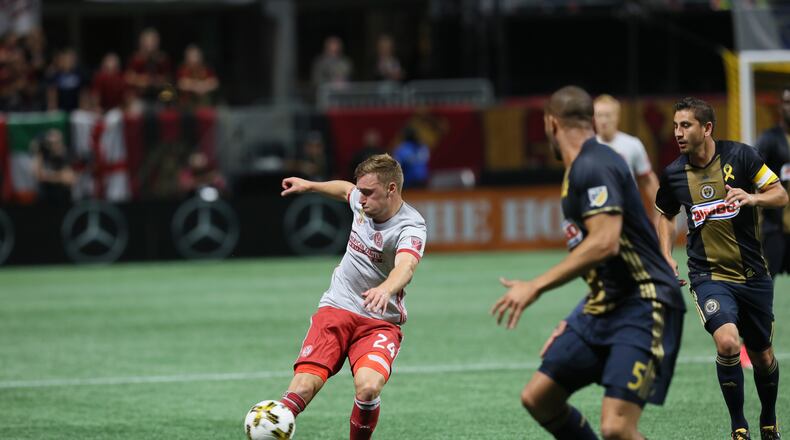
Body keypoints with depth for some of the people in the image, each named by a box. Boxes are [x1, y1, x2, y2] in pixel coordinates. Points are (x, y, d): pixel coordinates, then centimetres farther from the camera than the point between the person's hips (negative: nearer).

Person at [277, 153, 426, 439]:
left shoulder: (410, 227, -19)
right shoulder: (361, 200, 0)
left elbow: (406, 265, -41)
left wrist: (386, 289, -61)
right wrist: (309, 186, 37)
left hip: (380, 322, -4)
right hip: (336, 309, 4)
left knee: (368, 387, -30)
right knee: (304, 385, -18)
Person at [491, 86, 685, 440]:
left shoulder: (593, 167, -15)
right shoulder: (580, 169, 15)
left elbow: (604, 242, -27)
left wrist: (536, 287, -23)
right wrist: (576, 321, 27)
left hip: (644, 306, -10)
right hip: (605, 307, 10)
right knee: (537, 398, 9)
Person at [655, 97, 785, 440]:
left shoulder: (740, 156, -7)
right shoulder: (673, 174, -2)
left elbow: (780, 195, -5)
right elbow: (666, 214, 18)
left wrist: (753, 197, -25)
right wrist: (666, 256, 4)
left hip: (753, 275, 1)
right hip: (709, 276, -1)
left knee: (762, 356, 12)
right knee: (727, 343, -25)